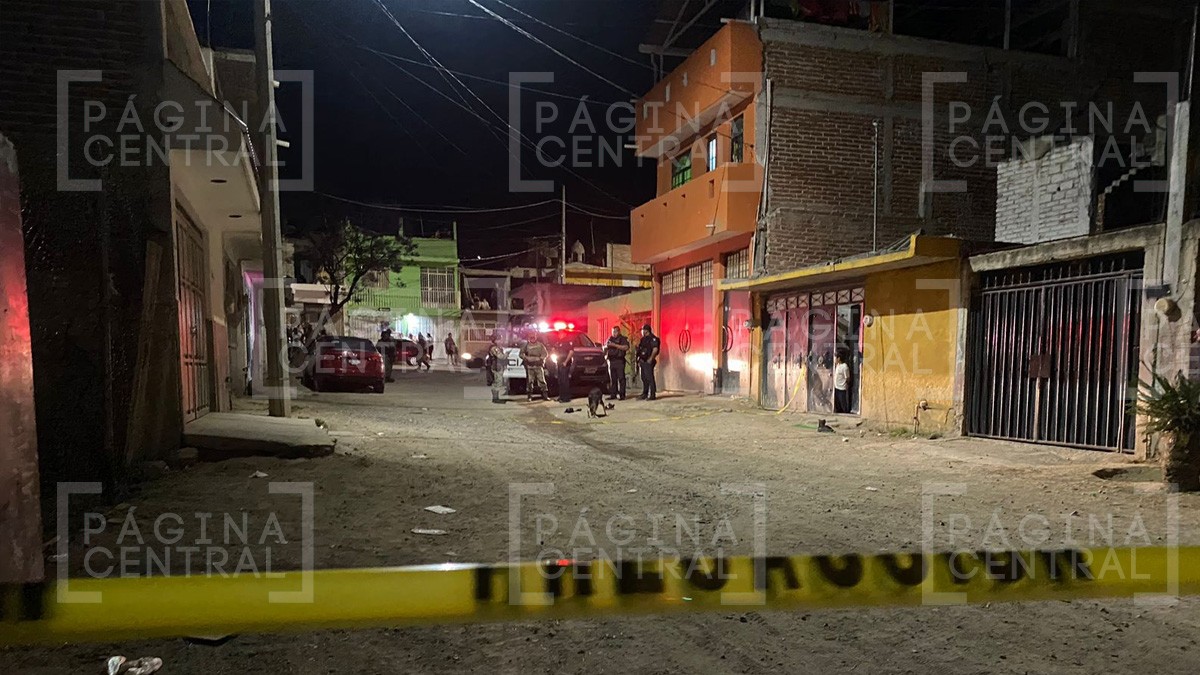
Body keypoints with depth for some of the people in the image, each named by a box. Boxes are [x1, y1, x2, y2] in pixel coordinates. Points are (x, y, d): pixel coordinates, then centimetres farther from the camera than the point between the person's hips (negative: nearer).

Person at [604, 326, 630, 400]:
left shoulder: (623, 339, 2)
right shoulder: (610, 338, 18)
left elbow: (626, 347, -15)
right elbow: (604, 347, 26)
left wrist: (614, 345, -19)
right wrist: (606, 346, 1)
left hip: (619, 361, -5)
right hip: (611, 360, 5)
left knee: (621, 378, -9)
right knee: (612, 378, 5)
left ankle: (622, 394, -8)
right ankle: (613, 394, 9)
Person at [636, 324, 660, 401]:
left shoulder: (652, 338, -10)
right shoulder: (643, 339, 18)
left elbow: (655, 349, -20)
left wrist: (650, 359, -19)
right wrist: (639, 360, 16)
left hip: (648, 361, -9)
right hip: (643, 361, 10)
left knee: (650, 378, -10)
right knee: (644, 378, 12)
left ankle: (652, 395, -7)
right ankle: (644, 394, 19)